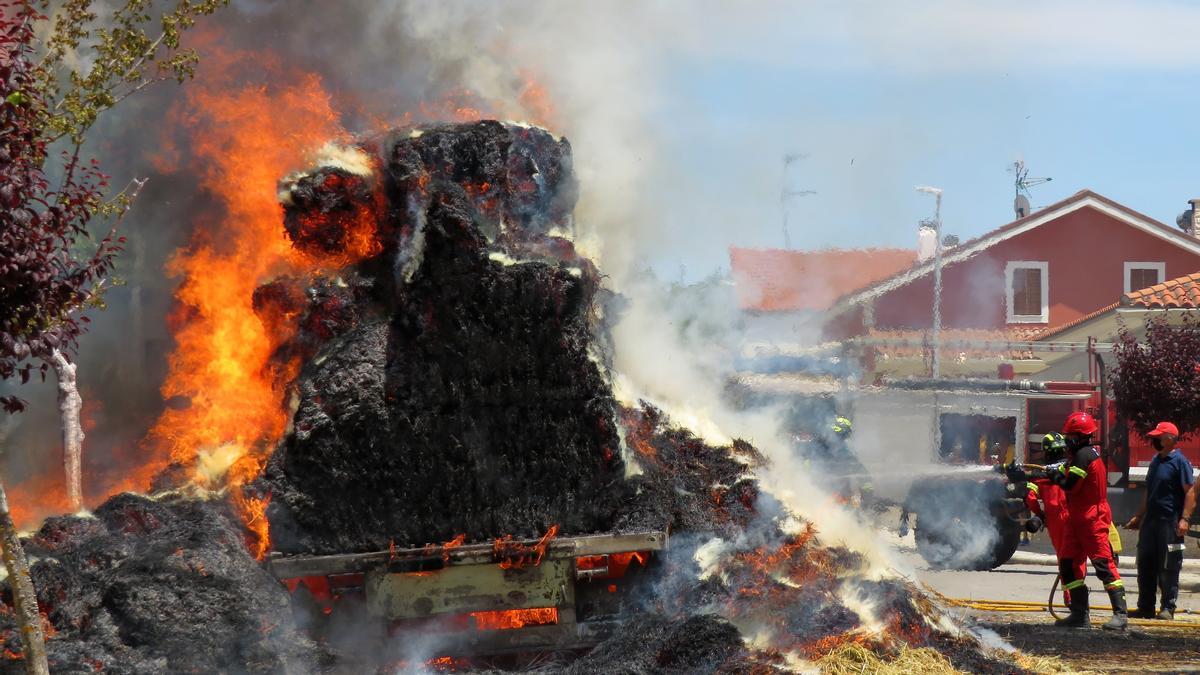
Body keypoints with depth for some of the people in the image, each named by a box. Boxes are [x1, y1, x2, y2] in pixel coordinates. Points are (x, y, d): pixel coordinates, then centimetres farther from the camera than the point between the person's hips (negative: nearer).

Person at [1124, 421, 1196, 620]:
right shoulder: (1155, 461, 17)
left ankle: (1168, 608, 1)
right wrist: (1139, 517, 25)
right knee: (1145, 565, 9)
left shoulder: (1180, 462, -8)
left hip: (1170, 523, -8)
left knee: (1168, 567, -4)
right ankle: (1145, 607, 16)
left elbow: (1190, 492, -15)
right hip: (1150, 521, 8)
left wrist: (1184, 518, -23)